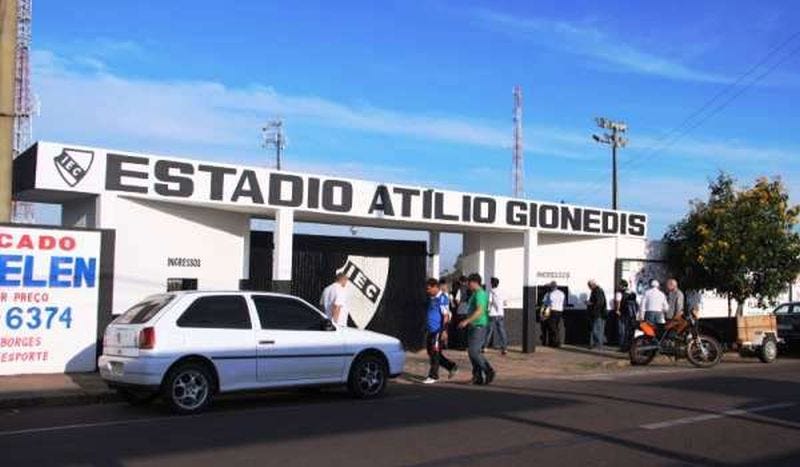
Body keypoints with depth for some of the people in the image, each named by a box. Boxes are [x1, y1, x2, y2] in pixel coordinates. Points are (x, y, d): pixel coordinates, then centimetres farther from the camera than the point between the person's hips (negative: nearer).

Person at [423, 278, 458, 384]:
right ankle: (452, 366, 24)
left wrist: (444, 330, -22)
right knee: (431, 352, 13)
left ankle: (433, 376, 6)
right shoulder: (432, 298, 15)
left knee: (435, 353, -3)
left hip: (438, 330, -10)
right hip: (431, 330, 10)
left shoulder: (442, 298, -13)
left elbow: (446, 316, -17)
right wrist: (426, 328, 23)